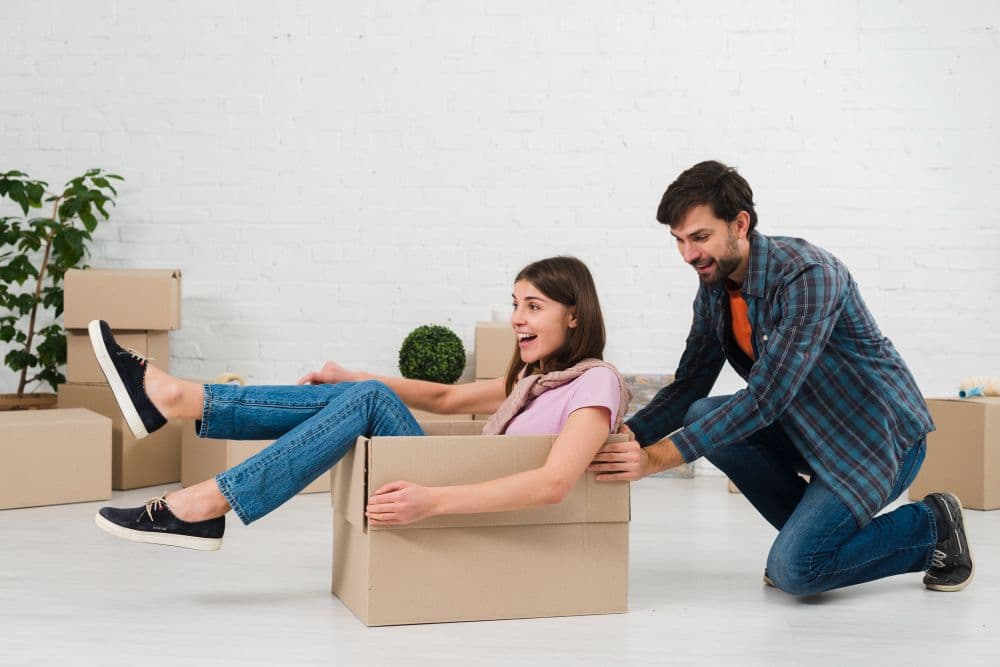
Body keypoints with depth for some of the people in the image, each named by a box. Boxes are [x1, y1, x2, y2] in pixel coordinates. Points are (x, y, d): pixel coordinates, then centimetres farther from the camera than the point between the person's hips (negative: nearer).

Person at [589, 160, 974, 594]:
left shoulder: (808, 275, -27)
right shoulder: (714, 289, -2)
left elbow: (766, 398, -33)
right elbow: (688, 386, 2)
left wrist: (655, 459, -38)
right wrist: (627, 437, -19)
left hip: (881, 437, -8)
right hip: (811, 429, 8)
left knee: (792, 568, -22)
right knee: (703, 415, -14)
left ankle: (931, 526, 3)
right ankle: (811, 534, 3)